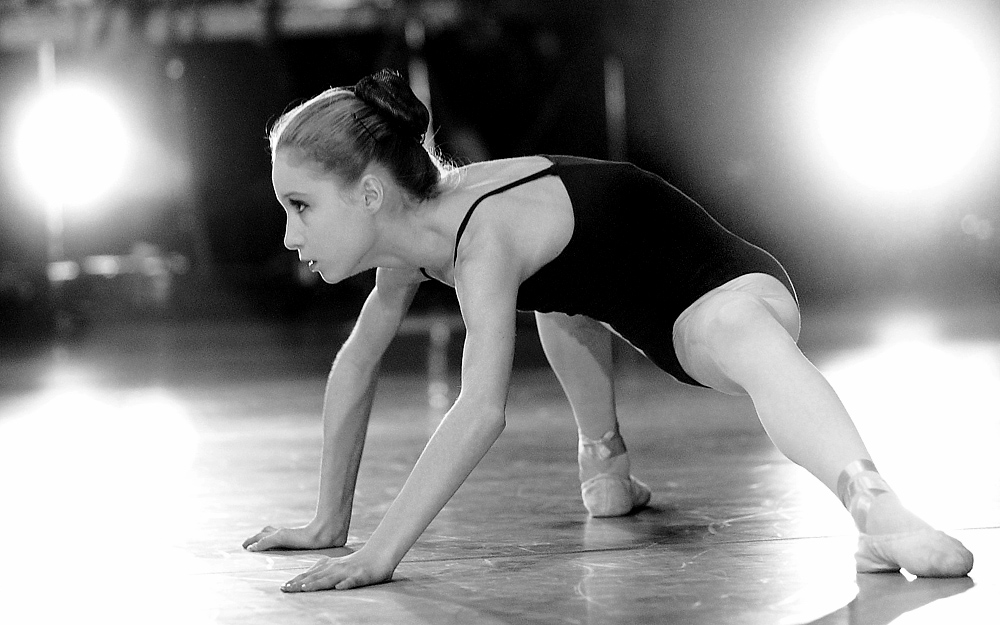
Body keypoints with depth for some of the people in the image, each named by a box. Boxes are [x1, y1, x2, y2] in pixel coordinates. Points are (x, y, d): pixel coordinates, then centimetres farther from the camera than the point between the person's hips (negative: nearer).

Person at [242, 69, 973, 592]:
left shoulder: (483, 234, -30)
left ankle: (875, 505, -64)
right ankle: (605, 467, 40)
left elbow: (482, 410, -41)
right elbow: (356, 366, 9)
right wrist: (329, 523, 11)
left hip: (723, 288, -10)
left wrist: (379, 554, -43)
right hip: (659, 316, 11)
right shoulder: (414, 225, -3)